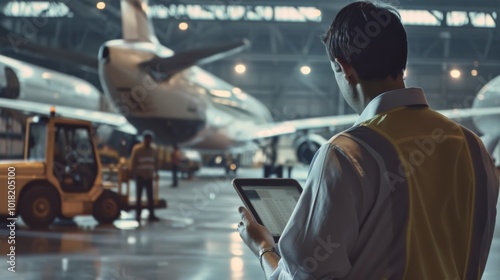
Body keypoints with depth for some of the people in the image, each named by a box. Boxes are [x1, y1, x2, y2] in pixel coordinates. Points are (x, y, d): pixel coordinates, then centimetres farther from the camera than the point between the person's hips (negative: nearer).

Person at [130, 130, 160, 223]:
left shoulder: (153, 150, 9)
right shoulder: (137, 149, -5)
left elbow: (155, 162, 14)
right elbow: (133, 162, -5)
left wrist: (156, 173, 7)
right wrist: (134, 173, -9)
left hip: (149, 176, 4)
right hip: (140, 176, -4)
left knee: (150, 196, 5)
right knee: (139, 196, 0)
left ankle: (151, 215, 10)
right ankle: (138, 215, 5)